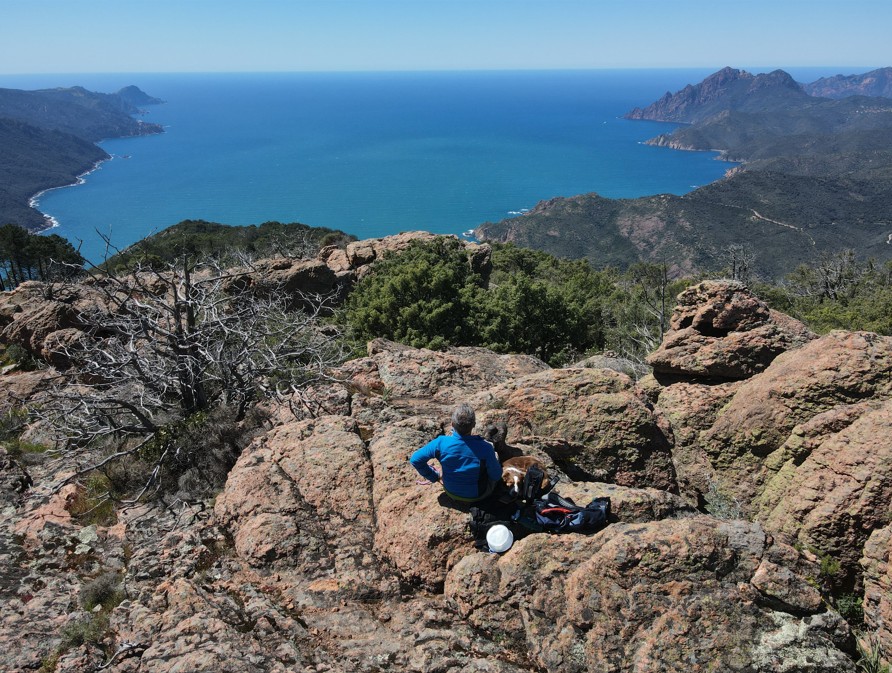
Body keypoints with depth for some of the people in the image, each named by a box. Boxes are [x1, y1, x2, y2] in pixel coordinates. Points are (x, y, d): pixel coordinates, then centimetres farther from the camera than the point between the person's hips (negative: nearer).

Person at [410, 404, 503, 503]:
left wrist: (434, 476, -1)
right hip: (477, 495, -2)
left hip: (451, 492, 2)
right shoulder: (485, 448, -33)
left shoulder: (441, 443, -27)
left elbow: (415, 459, -15)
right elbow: (496, 476, -17)